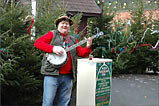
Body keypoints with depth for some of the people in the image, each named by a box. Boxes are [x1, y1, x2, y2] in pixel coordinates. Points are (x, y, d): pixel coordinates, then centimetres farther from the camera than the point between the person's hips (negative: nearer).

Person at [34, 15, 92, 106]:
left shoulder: (73, 40, 20)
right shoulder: (52, 34, 7)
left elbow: (82, 53, 16)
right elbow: (37, 43, -5)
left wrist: (88, 47, -5)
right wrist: (52, 48, -17)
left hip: (67, 76, 5)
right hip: (52, 74, -5)